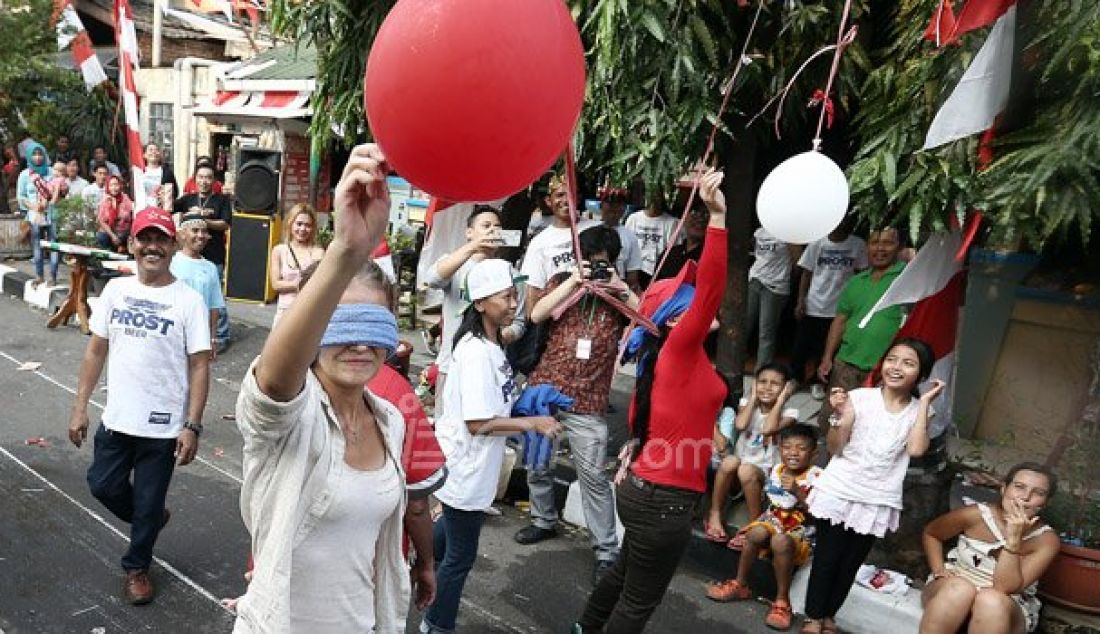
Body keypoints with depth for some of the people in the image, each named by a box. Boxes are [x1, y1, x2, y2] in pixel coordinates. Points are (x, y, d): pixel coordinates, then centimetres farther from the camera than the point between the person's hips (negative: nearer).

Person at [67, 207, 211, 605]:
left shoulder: (188, 300, -12)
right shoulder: (115, 289, 1)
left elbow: (199, 367, -12)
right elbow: (96, 351, 7)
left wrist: (192, 426, -16)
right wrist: (80, 407, 5)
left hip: (163, 426, -4)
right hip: (116, 418, 4)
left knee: (147, 504, 11)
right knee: (103, 486, 16)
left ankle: (137, 566, 36)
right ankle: (150, 521, 45)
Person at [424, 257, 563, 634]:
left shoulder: (491, 345, 3)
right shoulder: (476, 353, -27)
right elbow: (477, 422, -28)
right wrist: (531, 423, -23)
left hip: (472, 465, 10)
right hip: (464, 468, -9)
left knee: (453, 526, 32)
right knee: (461, 556, 9)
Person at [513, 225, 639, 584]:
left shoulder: (619, 293, 4)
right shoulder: (562, 282, 7)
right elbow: (536, 315, -9)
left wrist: (620, 286, -14)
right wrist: (573, 280, -13)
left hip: (587, 403, -3)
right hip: (544, 390, 3)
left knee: (594, 476, -3)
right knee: (537, 463, 16)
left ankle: (606, 551, 7)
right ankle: (544, 520, 39)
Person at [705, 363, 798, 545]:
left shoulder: (789, 412, -6)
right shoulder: (747, 403, 2)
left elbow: (768, 429, -27)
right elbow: (740, 425, -21)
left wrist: (781, 399, -18)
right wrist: (753, 397, -9)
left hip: (766, 470, -2)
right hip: (741, 462, 2)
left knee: (746, 471, -35)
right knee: (729, 462, -32)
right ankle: (714, 514, -16)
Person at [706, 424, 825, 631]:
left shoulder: (816, 477, -13)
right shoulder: (776, 471, 3)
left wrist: (797, 493, -30)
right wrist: (763, 519, 6)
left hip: (801, 531, -4)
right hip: (775, 521, 5)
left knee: (781, 541, -37)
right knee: (757, 532, -29)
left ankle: (782, 600, -19)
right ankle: (739, 584, -10)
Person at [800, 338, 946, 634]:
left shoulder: (918, 410, 0)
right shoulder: (860, 397, -8)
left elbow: (916, 449, -20)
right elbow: (834, 448, -7)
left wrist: (925, 402, -15)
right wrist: (841, 415, -23)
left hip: (878, 502, 2)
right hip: (839, 493, -2)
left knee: (850, 564, 15)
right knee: (826, 559, 8)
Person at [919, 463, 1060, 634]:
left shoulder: (1046, 540, -12)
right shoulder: (975, 515, -10)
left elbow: (1005, 589, -23)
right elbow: (930, 534, 9)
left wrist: (1014, 538, -30)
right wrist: (939, 572, -5)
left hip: (1008, 611, 0)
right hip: (951, 591, 0)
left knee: (992, 600, -36)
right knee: (959, 587, -35)